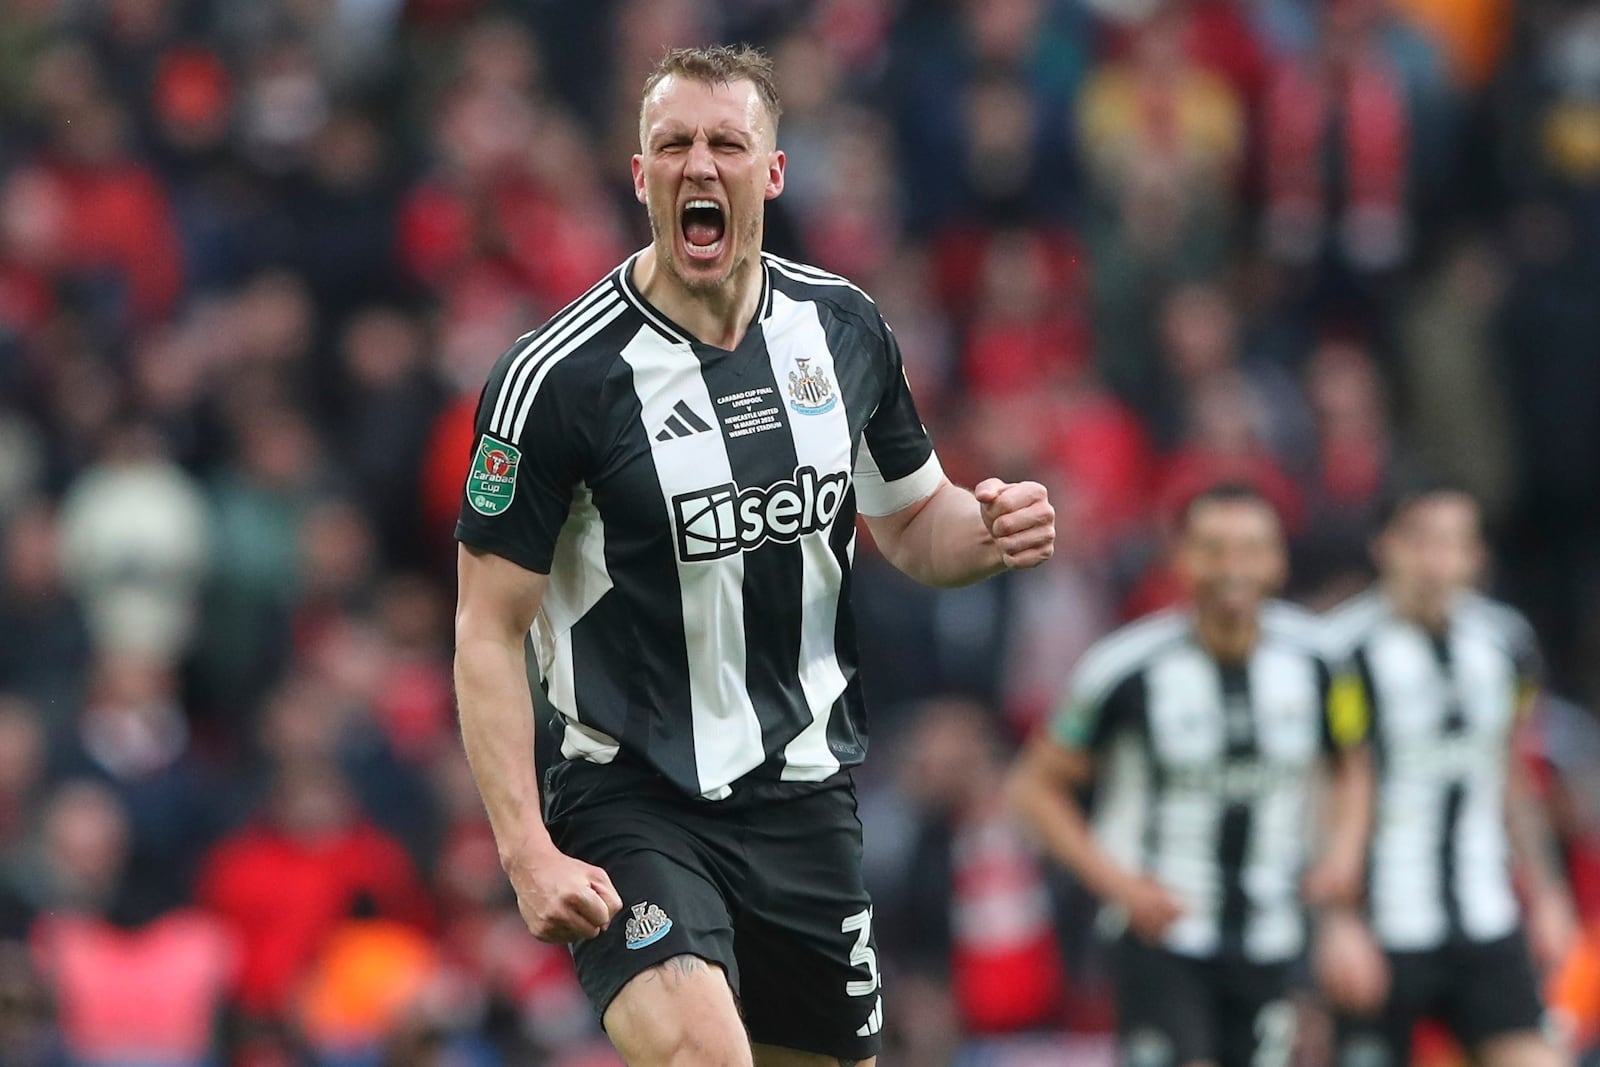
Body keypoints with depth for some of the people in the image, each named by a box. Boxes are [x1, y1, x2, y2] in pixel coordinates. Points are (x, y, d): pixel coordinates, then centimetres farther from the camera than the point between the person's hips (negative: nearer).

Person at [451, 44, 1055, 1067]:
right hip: (631, 803, -6)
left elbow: (911, 521, 19)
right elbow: (490, 633, -10)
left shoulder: (843, 325, 3)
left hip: (805, 795, 6)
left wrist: (989, 528, -6)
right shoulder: (558, 376, -13)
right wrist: (529, 854, -20)